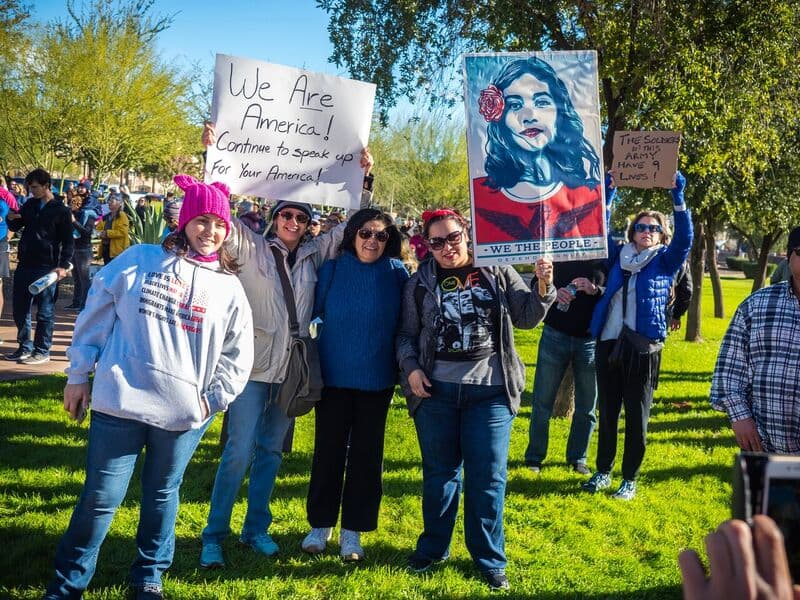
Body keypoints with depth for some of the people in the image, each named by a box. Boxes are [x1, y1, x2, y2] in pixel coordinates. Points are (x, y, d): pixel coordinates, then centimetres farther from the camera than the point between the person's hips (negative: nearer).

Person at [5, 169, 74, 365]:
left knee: (45, 312, 1)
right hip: (24, 265, 6)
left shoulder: (61, 210, -5)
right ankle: (25, 347, 22)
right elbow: (16, 227, 20)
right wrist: (11, 219, -4)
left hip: (46, 268, -6)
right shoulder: (29, 204, 11)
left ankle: (42, 351, 8)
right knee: (20, 309, 10)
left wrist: (64, 265, -15)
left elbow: (68, 242, -4)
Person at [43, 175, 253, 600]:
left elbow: (237, 355, 11)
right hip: (120, 403, -2)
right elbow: (95, 316, 3)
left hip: (183, 415, 2)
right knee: (100, 497, 3)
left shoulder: (229, 288, 6)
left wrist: (212, 399, 2)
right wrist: (78, 375, 4)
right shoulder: (139, 261, 0)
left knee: (161, 495, 16)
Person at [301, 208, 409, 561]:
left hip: (377, 378, 0)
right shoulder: (332, 269, -4)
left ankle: (353, 531, 17)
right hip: (334, 374, 0)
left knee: (366, 453, 7)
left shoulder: (397, 274, -3)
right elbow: (313, 312, 0)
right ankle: (320, 524, 21)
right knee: (328, 450, 7)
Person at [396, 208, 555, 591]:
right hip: (436, 390, 1)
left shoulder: (497, 273, 5)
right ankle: (433, 547, 29)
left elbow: (526, 317, 6)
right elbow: (407, 334, 10)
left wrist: (543, 287, -11)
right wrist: (410, 368, -5)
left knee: (488, 476, 2)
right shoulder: (420, 282, 6)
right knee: (439, 471, 12)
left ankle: (489, 559, 15)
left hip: (490, 390, -1)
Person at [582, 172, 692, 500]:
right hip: (608, 343, 3)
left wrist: (677, 196, -17)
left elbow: (684, 237, -9)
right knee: (607, 412, 12)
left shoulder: (666, 261, 6)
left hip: (644, 347, -3)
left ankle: (630, 479, 14)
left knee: (636, 416, 4)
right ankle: (603, 472, 25)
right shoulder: (619, 256, 13)